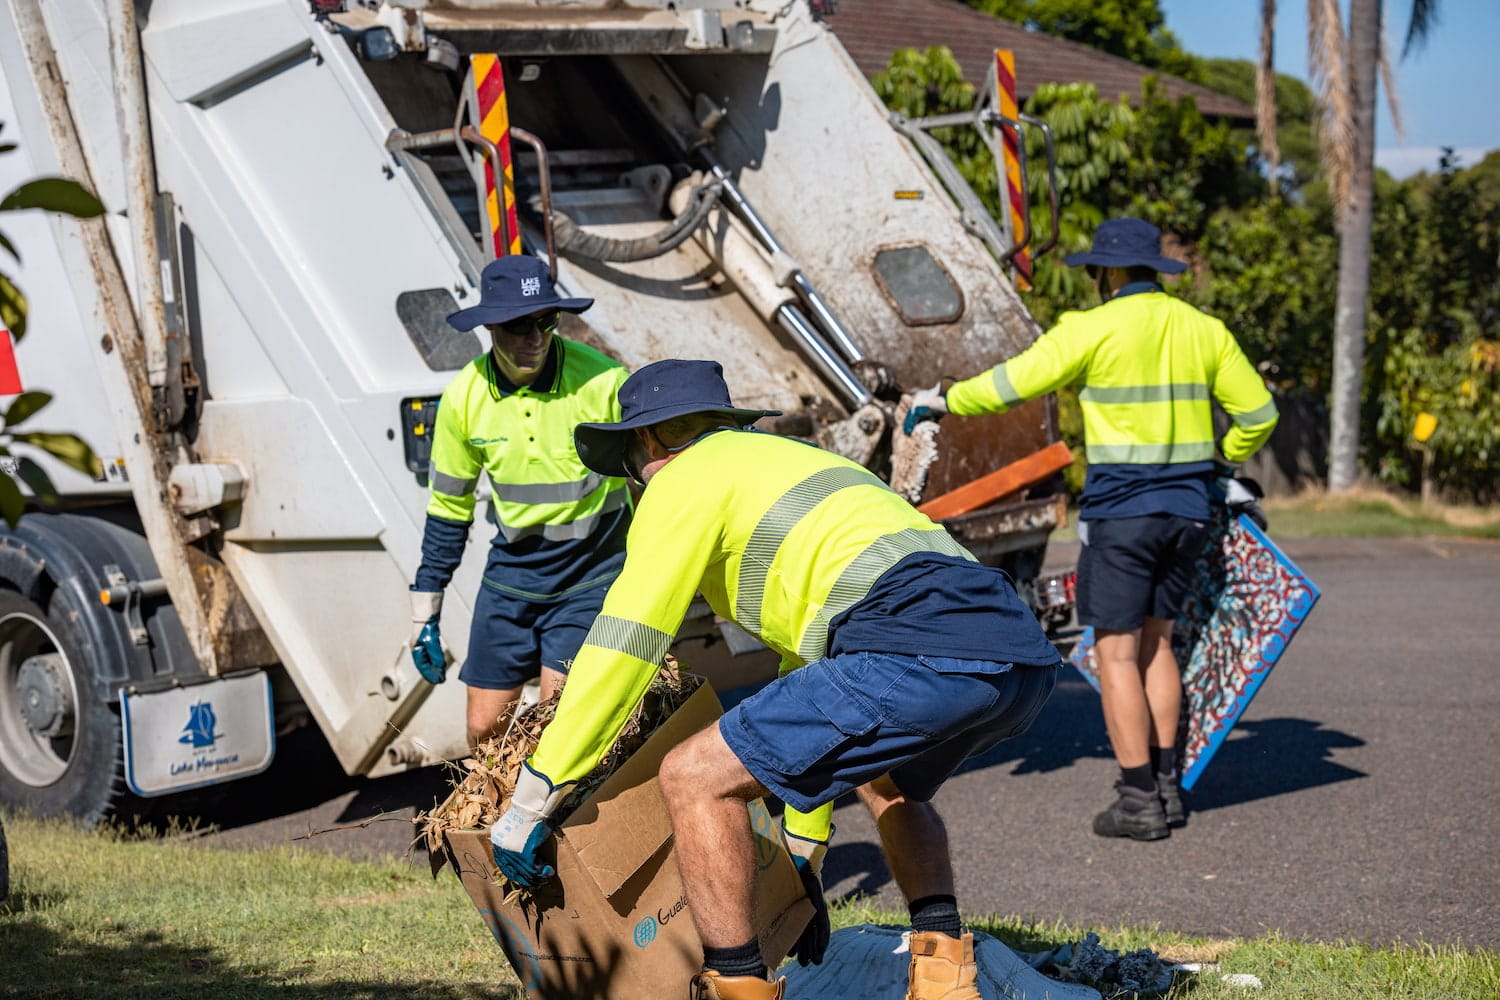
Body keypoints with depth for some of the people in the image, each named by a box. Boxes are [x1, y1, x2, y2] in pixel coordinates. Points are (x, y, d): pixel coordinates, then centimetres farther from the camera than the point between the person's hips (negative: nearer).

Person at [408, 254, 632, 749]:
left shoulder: (601, 380, -18)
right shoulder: (463, 398, -6)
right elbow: (448, 509, 7)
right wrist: (425, 613, 9)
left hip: (592, 575, -3)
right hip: (512, 573, 4)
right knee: (484, 729, 6)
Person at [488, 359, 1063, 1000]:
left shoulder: (686, 476, 13)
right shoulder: (789, 464, 39)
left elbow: (622, 648, 5)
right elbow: (807, 664, 44)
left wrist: (530, 802, 11)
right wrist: (802, 858, 50)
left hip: (920, 653, -9)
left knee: (695, 776, -1)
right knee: (887, 783, 36)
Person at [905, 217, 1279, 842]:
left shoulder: (1095, 328, -8)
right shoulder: (1203, 329, 9)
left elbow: (1014, 382, -2)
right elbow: (1257, 413, 13)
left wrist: (946, 401, 13)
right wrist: (1223, 464, 31)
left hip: (1120, 509, -6)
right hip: (1187, 509, 6)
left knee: (1117, 651, -2)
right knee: (1154, 639, 17)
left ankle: (1139, 802, -3)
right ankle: (1166, 786, 18)